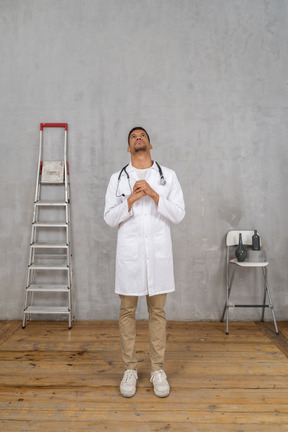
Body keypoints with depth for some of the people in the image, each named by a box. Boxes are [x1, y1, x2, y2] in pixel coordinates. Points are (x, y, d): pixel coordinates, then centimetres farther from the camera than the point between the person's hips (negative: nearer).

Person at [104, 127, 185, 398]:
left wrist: (153, 194, -13)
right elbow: (109, 218, 2)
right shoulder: (117, 178, 7)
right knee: (127, 311, 7)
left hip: (159, 252, 0)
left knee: (157, 311, 8)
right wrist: (132, 199, -13)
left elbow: (179, 214, -1)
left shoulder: (168, 176, 6)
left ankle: (157, 370, 23)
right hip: (129, 253, 0)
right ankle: (130, 369, 24)